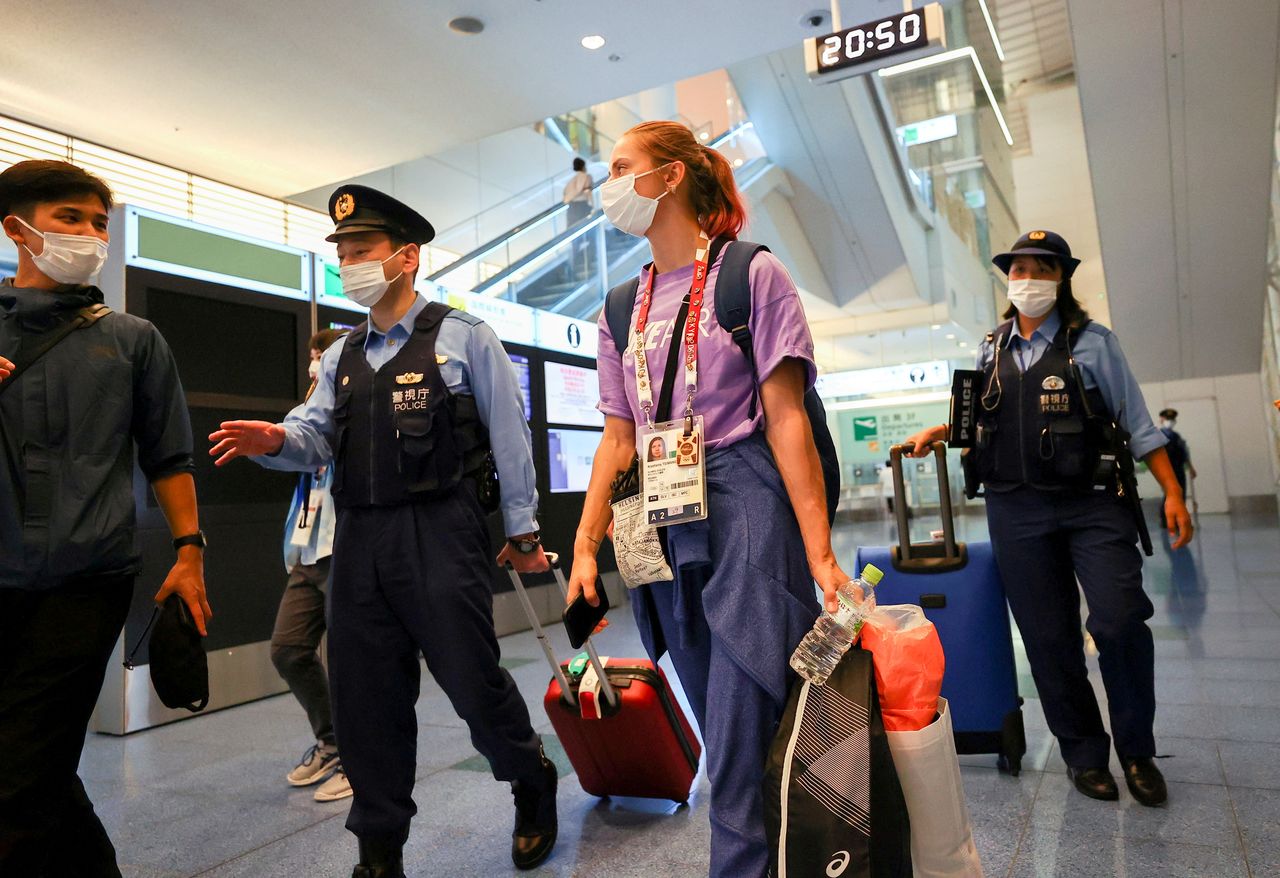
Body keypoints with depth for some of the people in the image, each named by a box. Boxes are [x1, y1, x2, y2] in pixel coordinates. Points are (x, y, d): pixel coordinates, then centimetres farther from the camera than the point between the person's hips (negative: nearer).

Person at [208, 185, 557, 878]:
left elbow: (509, 438, -1)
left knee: (471, 678, 1)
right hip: (359, 540, 6)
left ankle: (533, 789, 31)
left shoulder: (463, 337, 2)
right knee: (364, 696, 9)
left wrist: (523, 529, -2)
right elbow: (317, 436, 9)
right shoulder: (341, 356, 18)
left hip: (439, 534, -5)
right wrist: (276, 439, -15)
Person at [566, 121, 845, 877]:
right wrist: (586, 544, 4)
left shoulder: (752, 275, -2)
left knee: (741, 744, -5)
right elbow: (619, 437, 12)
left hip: (744, 512, -5)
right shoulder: (623, 308, 14)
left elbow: (785, 418, -8)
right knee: (723, 735, 15)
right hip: (662, 529, 6)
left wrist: (820, 553, -14)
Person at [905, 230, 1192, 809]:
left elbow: (1137, 424, 2)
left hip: (1093, 504, -2)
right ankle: (1083, 753, 22)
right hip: (1017, 510, 3)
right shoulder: (991, 350, 11)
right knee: (1048, 637, 5)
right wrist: (940, 431, 8)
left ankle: (1136, 750, 14)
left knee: (1119, 620, -11)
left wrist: (1172, 493, -3)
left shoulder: (1091, 343, 3)